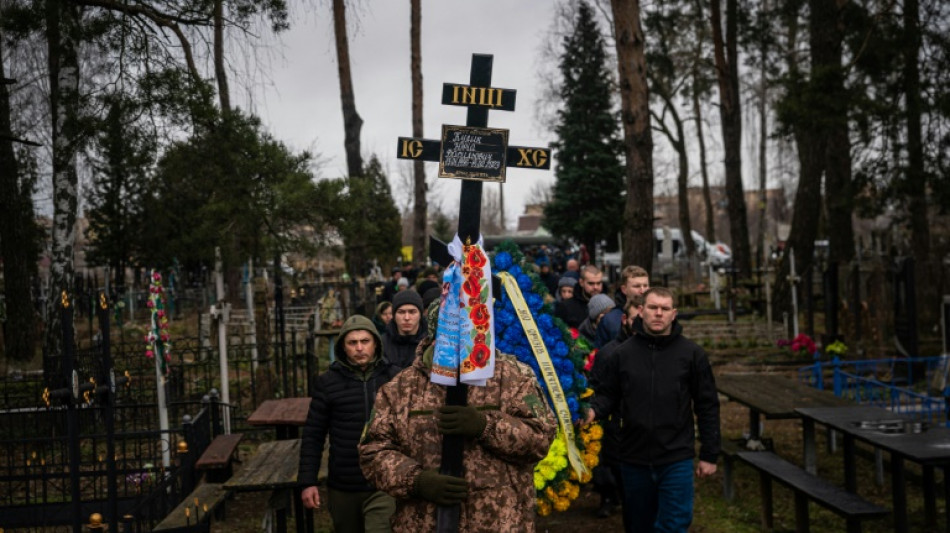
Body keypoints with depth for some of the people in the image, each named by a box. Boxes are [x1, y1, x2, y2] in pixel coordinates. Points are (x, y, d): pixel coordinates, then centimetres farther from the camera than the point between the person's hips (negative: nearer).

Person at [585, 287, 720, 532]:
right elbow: (608, 395, 7)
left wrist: (709, 454, 0)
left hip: (677, 460, -2)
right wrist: (593, 410, -17)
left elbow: (707, 406, 1)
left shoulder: (692, 353, -2)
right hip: (634, 459, 2)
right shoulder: (622, 353, 1)